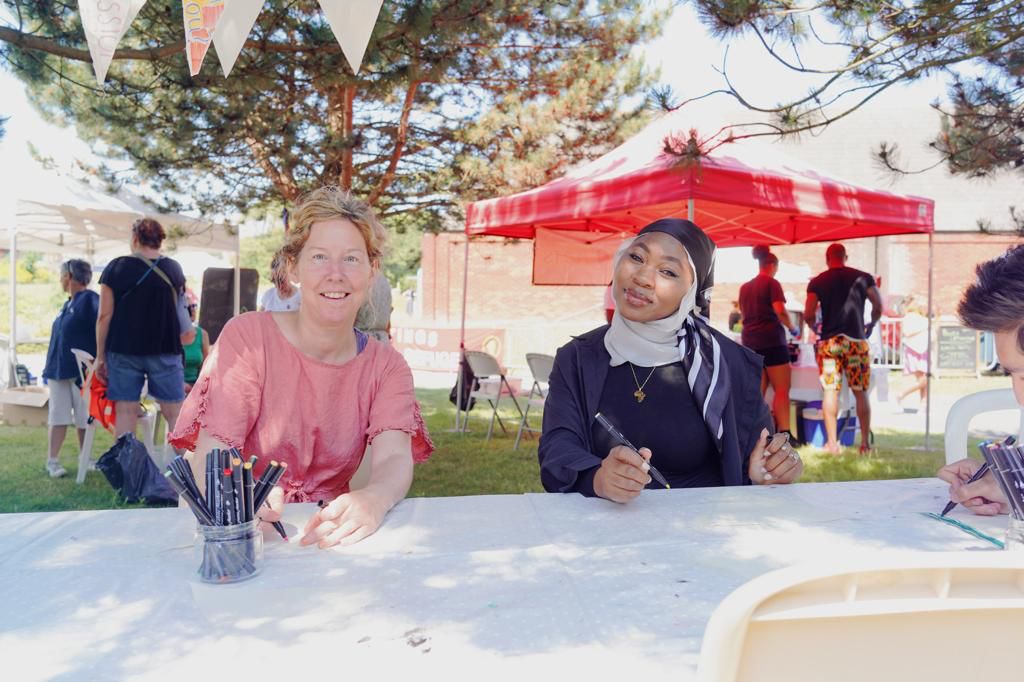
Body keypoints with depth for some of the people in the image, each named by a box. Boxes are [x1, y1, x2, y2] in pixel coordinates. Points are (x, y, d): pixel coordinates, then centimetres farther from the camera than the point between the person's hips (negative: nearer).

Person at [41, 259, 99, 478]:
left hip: (81, 370, -7)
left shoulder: (90, 300, -10)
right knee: (58, 417, 6)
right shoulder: (68, 304, 15)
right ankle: (52, 461, 9)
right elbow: (59, 338, 20)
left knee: (84, 418, 2)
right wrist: (50, 368, 18)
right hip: (60, 369, 7)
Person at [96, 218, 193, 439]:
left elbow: (105, 316, -3)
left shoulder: (116, 268, -1)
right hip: (165, 351, 1)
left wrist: (100, 355, 3)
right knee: (175, 412, 2)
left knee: (125, 411, 5)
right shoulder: (174, 268, 4)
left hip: (123, 350, 0)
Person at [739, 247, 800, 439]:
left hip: (749, 340, 7)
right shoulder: (772, 283, -3)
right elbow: (780, 311, -14)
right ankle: (784, 434, -14)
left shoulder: (745, 287, 17)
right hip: (771, 339, -7)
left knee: (758, 390, 7)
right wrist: (793, 328, 0)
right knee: (782, 389, -7)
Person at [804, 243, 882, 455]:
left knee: (830, 391, 0)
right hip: (856, 340, 1)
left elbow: (808, 314, -4)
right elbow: (878, 305, 1)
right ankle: (865, 442, 9)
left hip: (829, 341, -1)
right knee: (860, 392, 7)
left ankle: (832, 442, -1)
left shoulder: (817, 282, 2)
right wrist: (871, 324, 19)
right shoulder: (862, 278, 6)